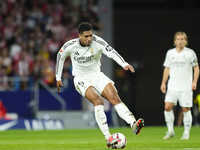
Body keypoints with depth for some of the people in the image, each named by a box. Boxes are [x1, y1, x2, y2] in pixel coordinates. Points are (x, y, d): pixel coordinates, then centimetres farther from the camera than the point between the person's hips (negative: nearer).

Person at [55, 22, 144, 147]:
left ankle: (134, 124, -33)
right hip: (81, 79, -3)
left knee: (115, 98, -21)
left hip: (97, 75, 3)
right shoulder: (70, 46, -13)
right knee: (98, 101, -27)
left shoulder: (97, 42, -16)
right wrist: (58, 78, 13)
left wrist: (124, 64, -48)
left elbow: (111, 52, -31)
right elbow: (60, 56, 7)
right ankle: (108, 139, -32)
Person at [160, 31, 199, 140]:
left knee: (186, 109, -3)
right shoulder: (170, 53, 9)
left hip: (186, 87, -3)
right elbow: (167, 68, 16)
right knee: (167, 107, -9)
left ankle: (186, 133, 8)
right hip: (172, 86, 3)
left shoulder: (190, 53, -1)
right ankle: (170, 130, 3)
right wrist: (163, 83, 11)